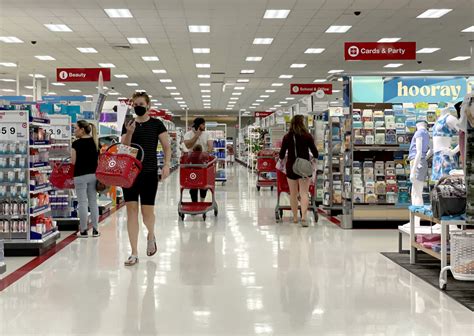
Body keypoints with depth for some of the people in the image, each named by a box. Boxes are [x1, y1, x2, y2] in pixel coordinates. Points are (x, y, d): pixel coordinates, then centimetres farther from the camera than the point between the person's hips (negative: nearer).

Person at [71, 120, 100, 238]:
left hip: (80, 175, -5)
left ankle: (83, 230, 7)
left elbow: (73, 161, -9)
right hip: (94, 174, 5)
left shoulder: (76, 143, -11)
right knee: (93, 202, 11)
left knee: (82, 203, 1)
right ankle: (95, 229, 13)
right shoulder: (95, 142, 5)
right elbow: (99, 160, 8)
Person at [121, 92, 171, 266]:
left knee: (147, 211, 1)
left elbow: (167, 147, 3)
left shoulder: (156, 124, 2)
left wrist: (166, 165, -10)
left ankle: (151, 236, 36)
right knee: (131, 210, -1)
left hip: (149, 173, -2)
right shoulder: (128, 124, 8)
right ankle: (134, 253, 5)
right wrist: (129, 133, -13)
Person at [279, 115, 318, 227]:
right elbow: (315, 152, 0)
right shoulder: (307, 136, -5)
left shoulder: (287, 137, -1)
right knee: (304, 193, -3)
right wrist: (314, 159, 21)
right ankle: (303, 217, -17)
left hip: (291, 167, 1)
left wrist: (282, 159, 25)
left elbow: (282, 154, 3)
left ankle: (295, 217, 19)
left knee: (293, 193, 11)